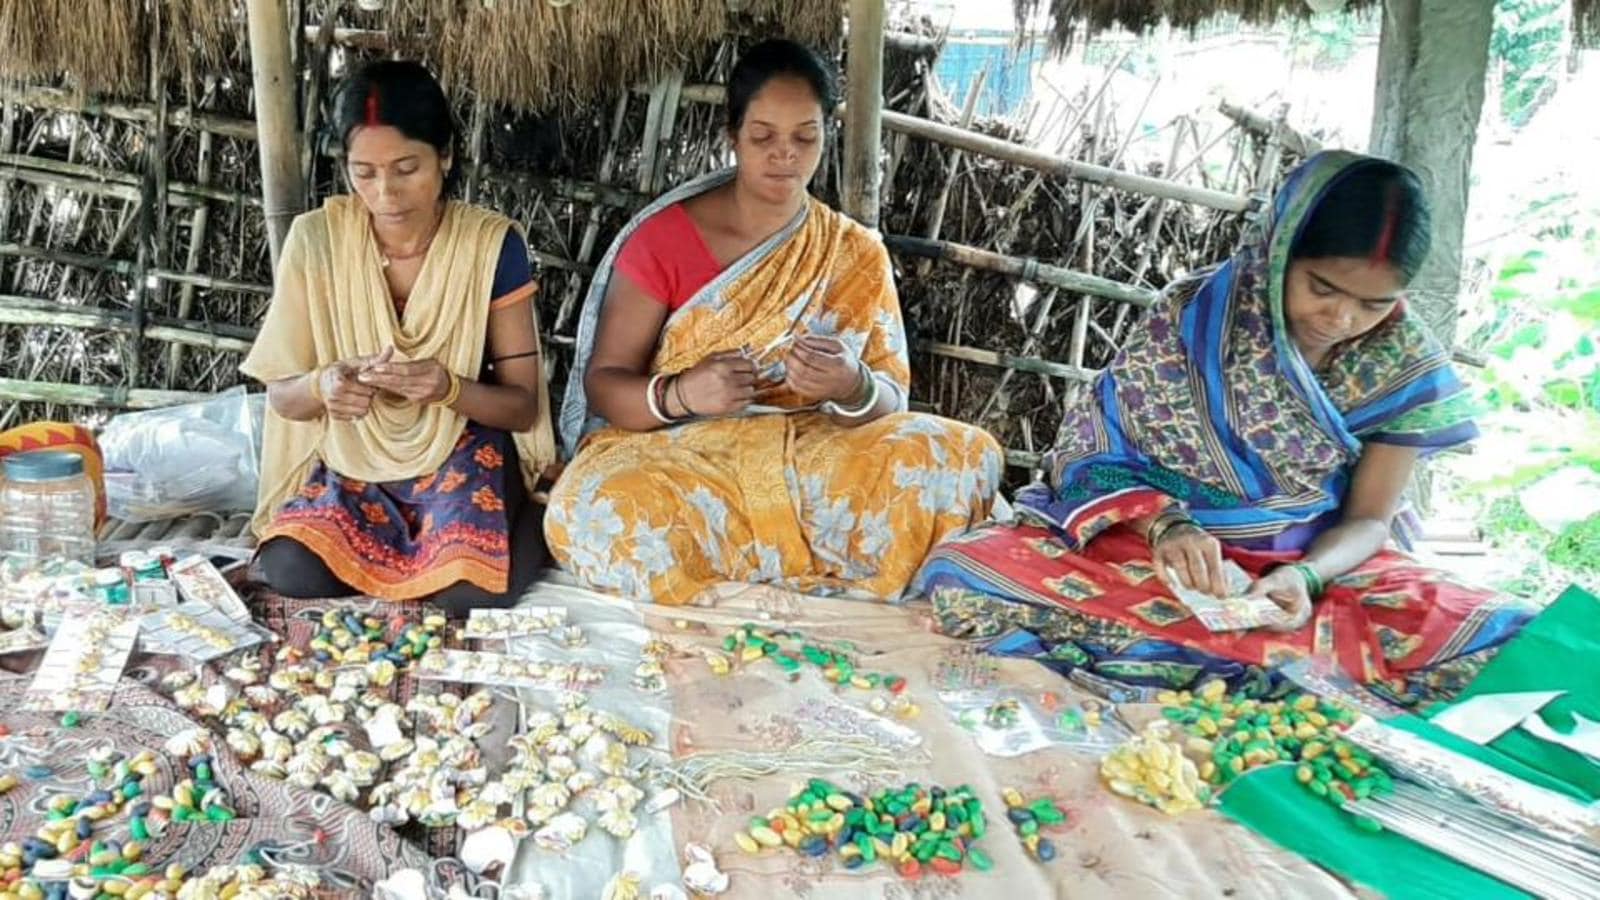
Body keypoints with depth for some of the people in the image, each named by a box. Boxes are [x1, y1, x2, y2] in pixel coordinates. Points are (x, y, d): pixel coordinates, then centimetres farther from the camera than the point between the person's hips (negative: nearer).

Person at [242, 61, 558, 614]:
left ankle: (524, 522, 8)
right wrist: (321, 386, -28)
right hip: (351, 457, 3)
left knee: (472, 589, -27)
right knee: (293, 573, -23)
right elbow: (281, 396, -3)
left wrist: (448, 388, -31)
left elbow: (524, 405, -10)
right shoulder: (315, 239, -10)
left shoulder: (490, 244, -14)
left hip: (462, 452, -2)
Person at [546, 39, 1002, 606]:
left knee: (968, 456, -22)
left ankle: (733, 580, -16)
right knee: (600, 514, -37)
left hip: (806, 459, 3)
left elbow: (889, 403, -1)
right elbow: (603, 384, -4)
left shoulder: (857, 256, 5)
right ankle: (824, 582, -17)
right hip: (674, 454, -2)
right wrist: (681, 394, -26)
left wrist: (852, 388, -26)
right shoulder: (662, 238, -2)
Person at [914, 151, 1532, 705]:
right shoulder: (1195, 313, -10)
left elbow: (1369, 519, 0)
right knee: (960, 575, -28)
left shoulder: (1406, 367, -5)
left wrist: (1306, 577, -22)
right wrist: (1166, 528, -27)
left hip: (1317, 564, 2)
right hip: (1161, 545, -1)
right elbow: (1096, 453, -7)